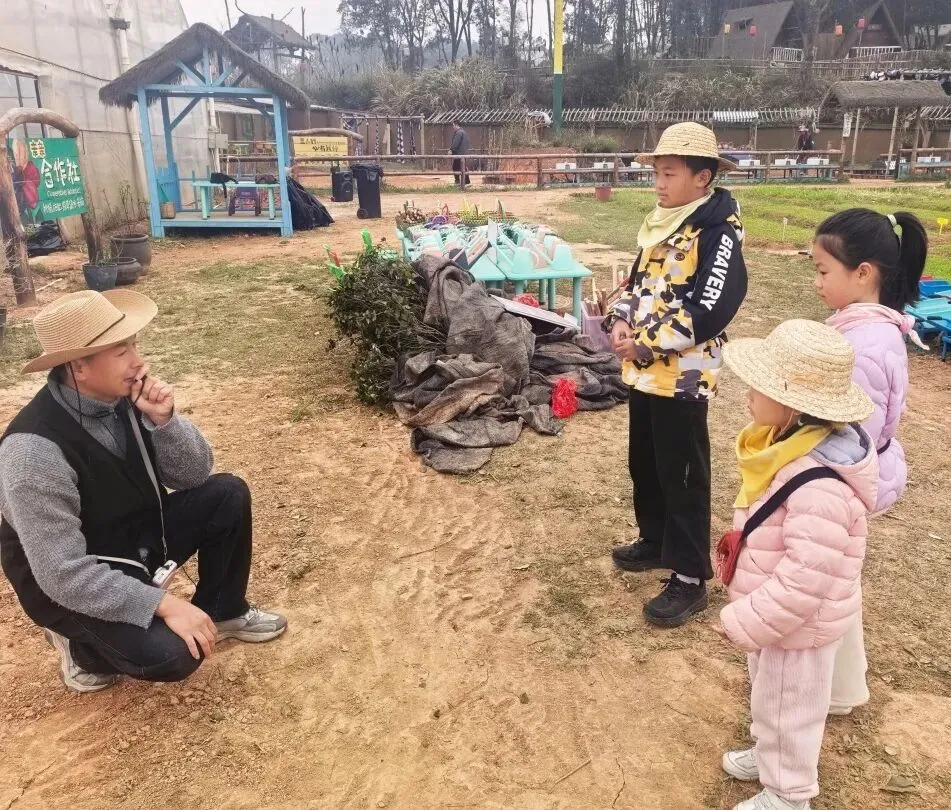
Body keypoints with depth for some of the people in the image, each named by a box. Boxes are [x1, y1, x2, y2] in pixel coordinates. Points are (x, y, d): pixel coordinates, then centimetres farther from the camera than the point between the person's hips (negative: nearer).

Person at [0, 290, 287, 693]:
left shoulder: (125, 395, -12)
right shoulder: (35, 450, -32)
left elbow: (194, 474, -7)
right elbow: (63, 573, -30)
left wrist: (164, 420, -25)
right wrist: (164, 604, -30)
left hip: (139, 534, 7)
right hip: (72, 584, -6)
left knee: (228, 495, -8)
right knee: (171, 654, -25)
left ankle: (223, 611, 13)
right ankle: (81, 642, 7)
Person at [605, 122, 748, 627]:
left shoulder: (718, 232, -15)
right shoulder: (661, 223, 12)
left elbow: (710, 310, -23)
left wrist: (647, 343, -19)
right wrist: (620, 322, -3)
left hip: (682, 375, -8)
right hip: (644, 370, 9)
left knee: (682, 476, 1)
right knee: (643, 464, 20)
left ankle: (690, 579, 14)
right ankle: (655, 542, 40)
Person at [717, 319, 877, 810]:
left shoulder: (819, 488, -38)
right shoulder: (794, 443, -6)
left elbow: (803, 582, -34)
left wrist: (744, 622, -23)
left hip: (798, 623, -9)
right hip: (774, 613, 9)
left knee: (788, 709, 16)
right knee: (769, 698, 30)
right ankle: (768, 755, 55)